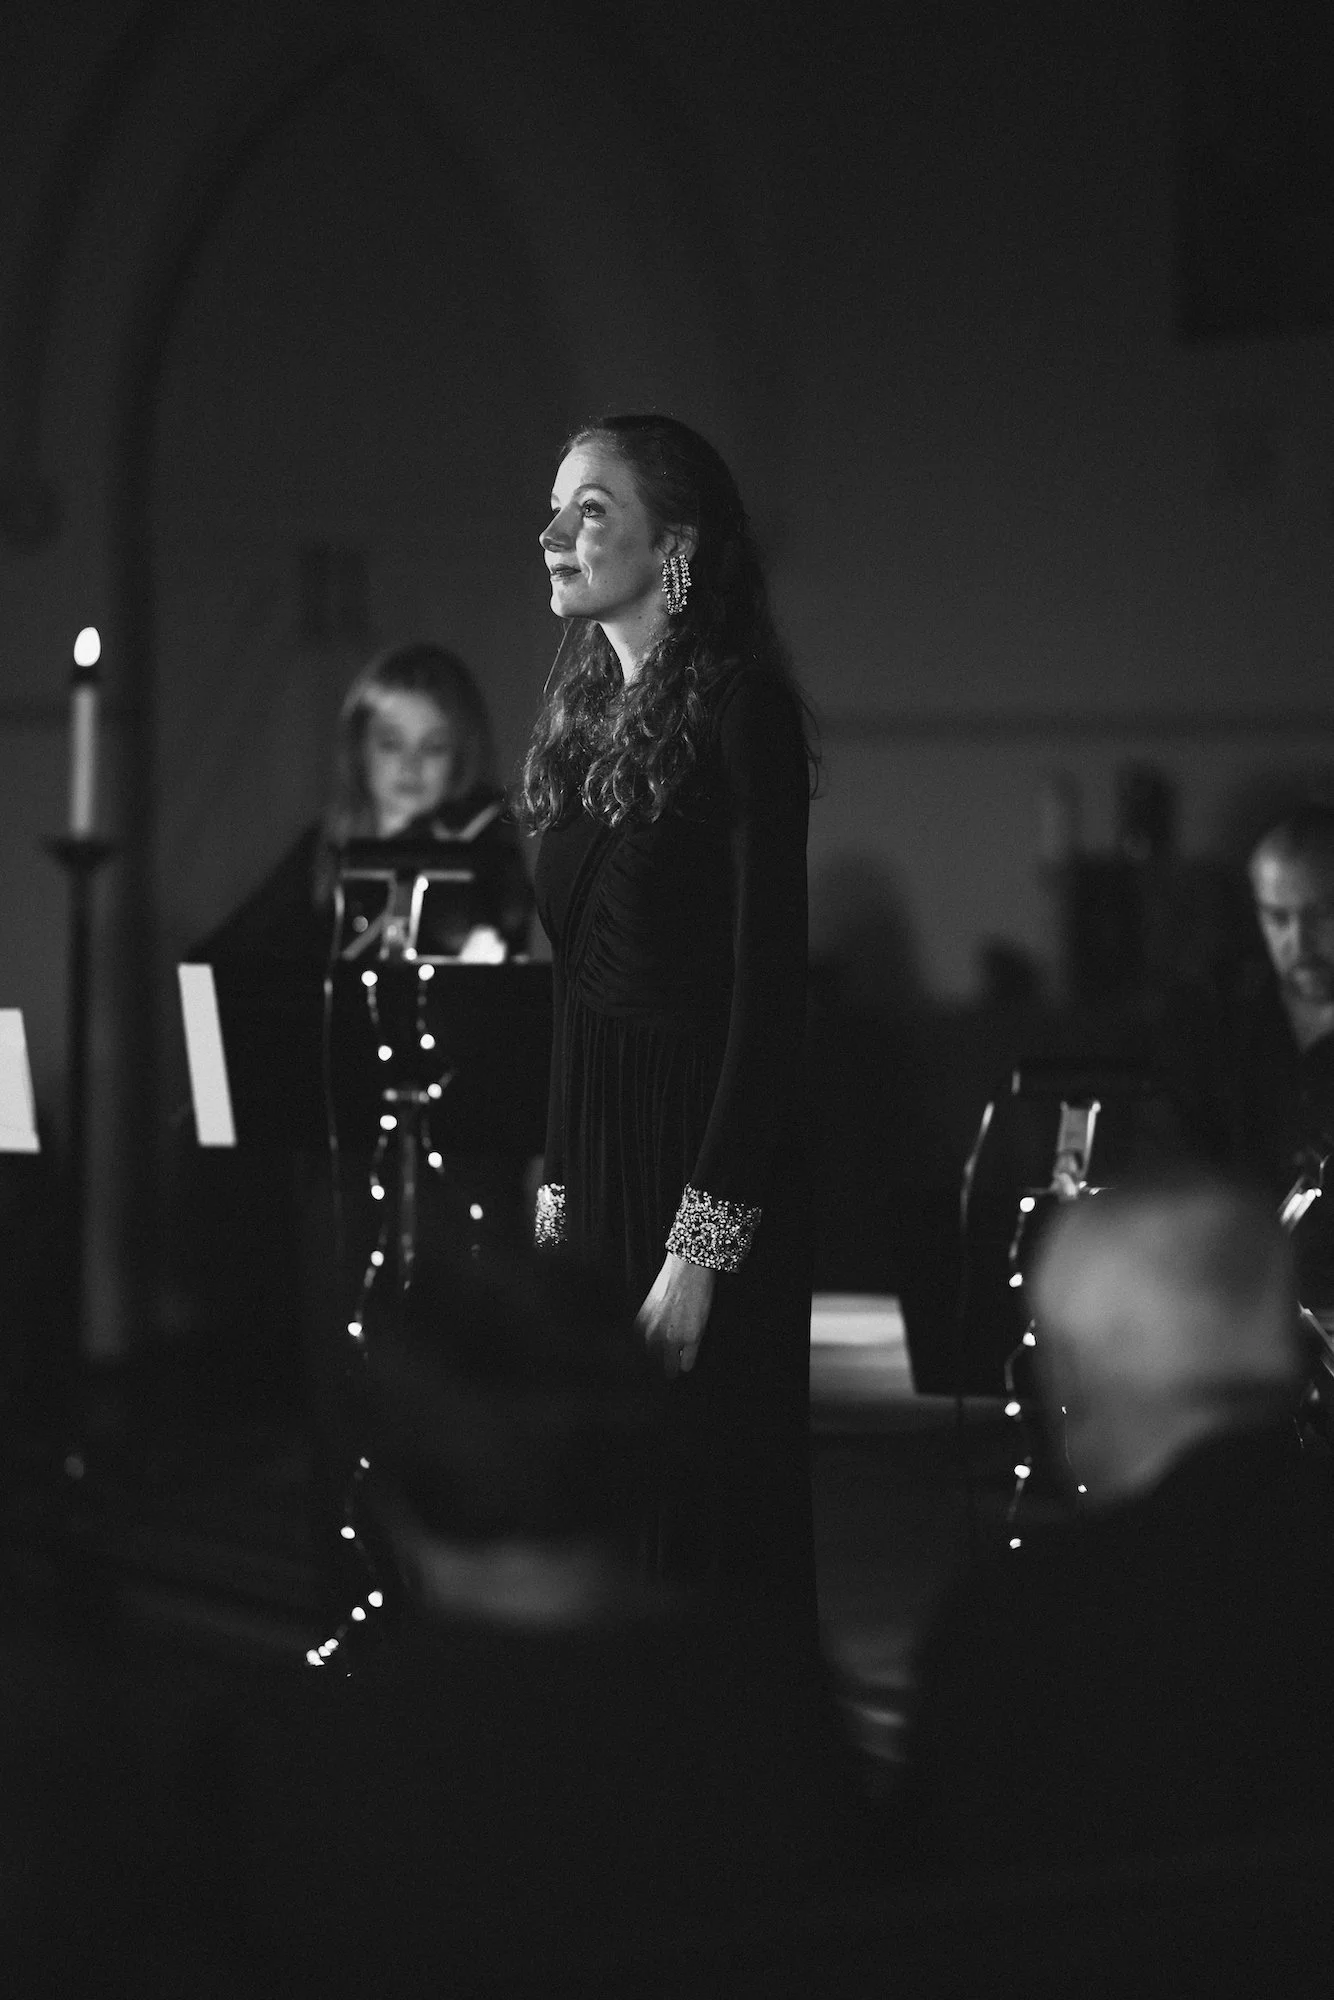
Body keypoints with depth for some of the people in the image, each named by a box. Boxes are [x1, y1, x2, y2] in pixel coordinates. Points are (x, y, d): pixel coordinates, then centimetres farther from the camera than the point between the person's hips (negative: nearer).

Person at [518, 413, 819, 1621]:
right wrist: (557, 1194, 11)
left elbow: (770, 991, -15)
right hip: (589, 1159, 7)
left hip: (705, 1160, -7)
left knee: (704, 1527, -2)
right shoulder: (582, 716, 13)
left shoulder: (740, 709, -11)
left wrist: (704, 1239, -19)